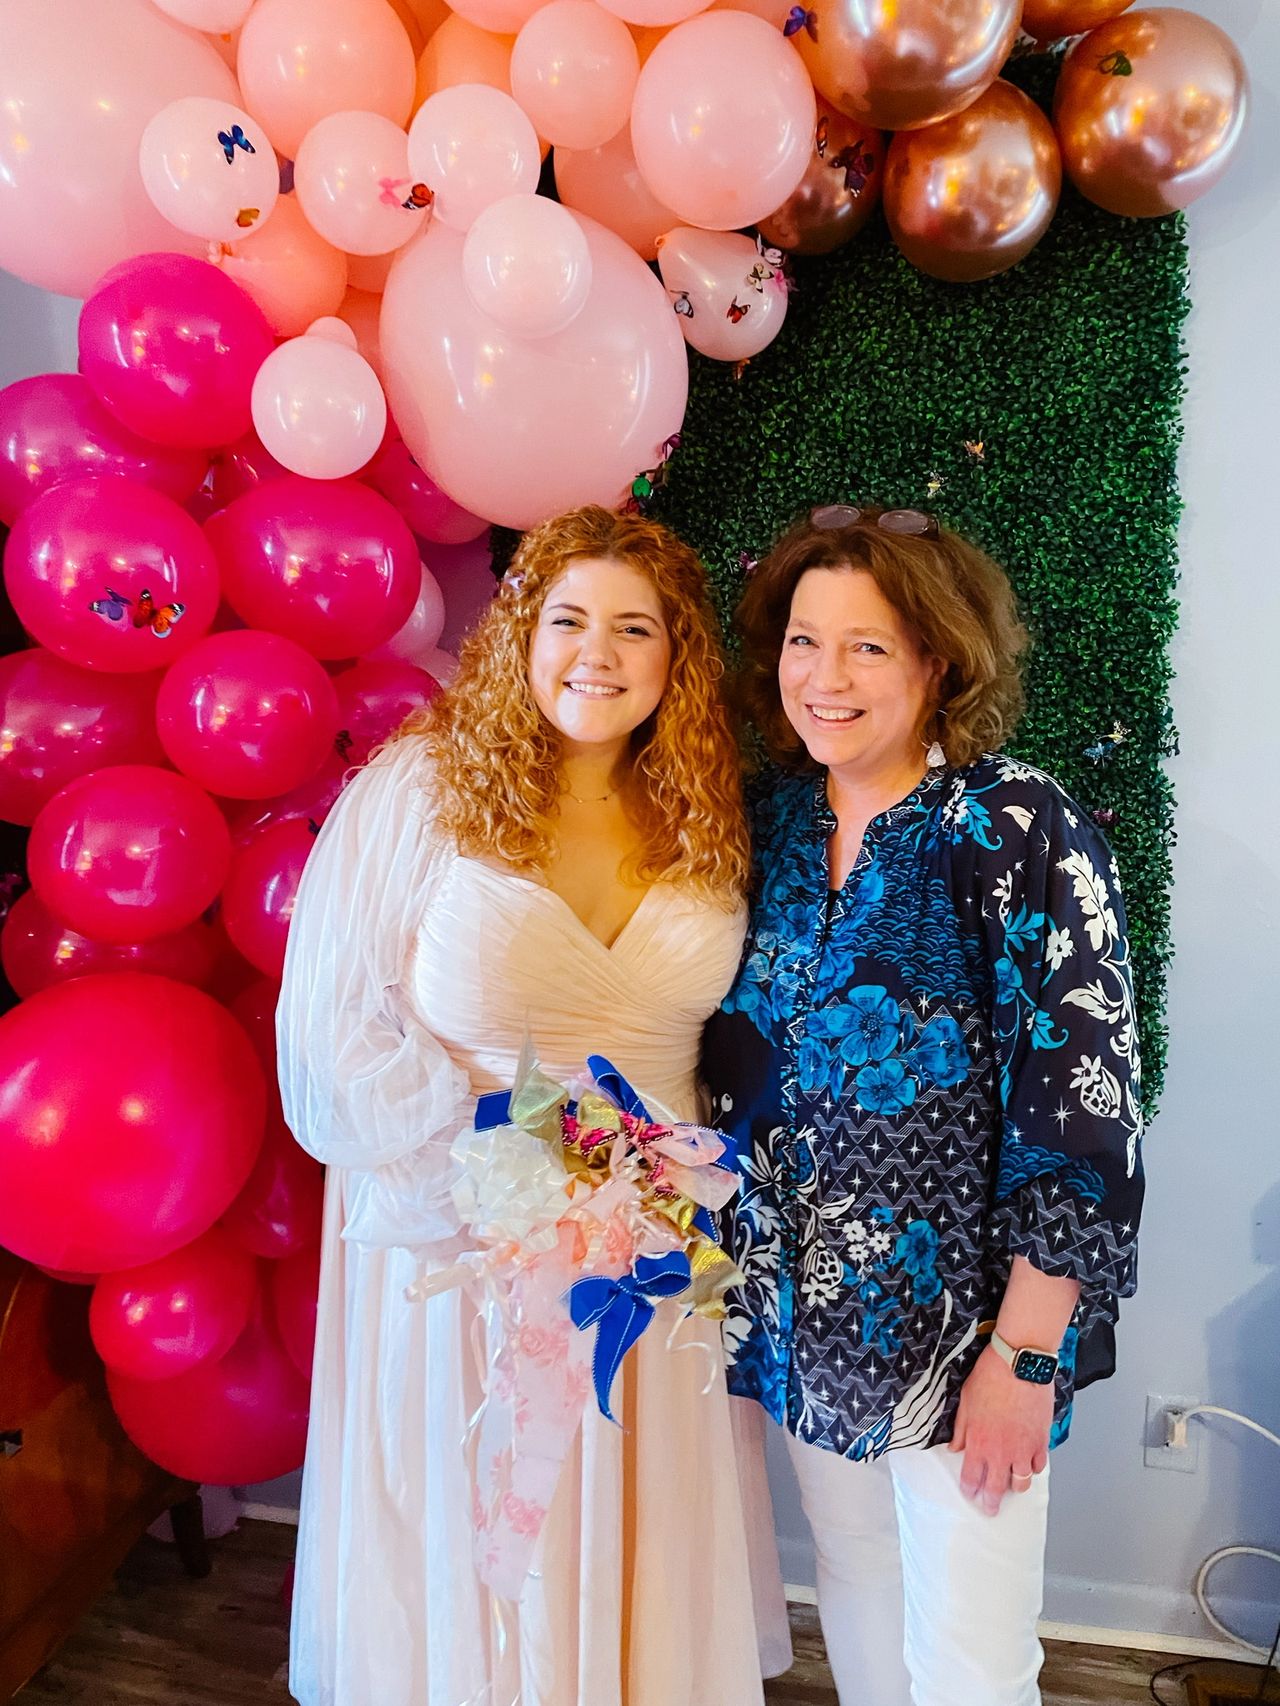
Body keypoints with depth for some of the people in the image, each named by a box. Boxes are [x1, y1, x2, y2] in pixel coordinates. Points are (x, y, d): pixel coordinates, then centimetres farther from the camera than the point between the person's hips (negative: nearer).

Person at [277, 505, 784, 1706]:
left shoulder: (702, 821, 1)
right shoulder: (417, 789, -12)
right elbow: (333, 1033, -13)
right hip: (454, 1250, -3)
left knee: (633, 1552, 19)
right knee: (464, 1553, 16)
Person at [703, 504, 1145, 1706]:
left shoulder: (1020, 833, -17)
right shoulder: (772, 821, 0)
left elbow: (1085, 1111, -17)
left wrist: (1024, 1355, -16)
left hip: (960, 1325, -4)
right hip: (803, 1310, 5)